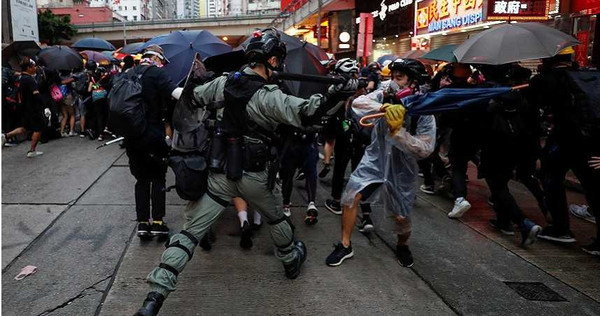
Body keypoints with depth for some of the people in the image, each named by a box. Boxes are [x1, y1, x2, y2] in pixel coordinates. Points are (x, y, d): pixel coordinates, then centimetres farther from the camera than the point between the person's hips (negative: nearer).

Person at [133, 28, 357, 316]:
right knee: (276, 218, 25)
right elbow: (305, 112, -29)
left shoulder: (224, 82, -2)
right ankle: (292, 261, 48)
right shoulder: (268, 97, -18)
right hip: (254, 176, -3)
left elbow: (194, 97, 12)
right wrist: (335, 92, -25)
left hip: (220, 173, 4)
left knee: (191, 231, 3)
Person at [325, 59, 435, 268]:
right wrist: (384, 107, -42)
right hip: (375, 159, 2)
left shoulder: (424, 112, -17)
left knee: (400, 217, 6)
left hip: (401, 168, -2)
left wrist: (397, 130, -35)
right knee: (350, 197, -9)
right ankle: (345, 246, 11)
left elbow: (426, 149, -25)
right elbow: (357, 102, -25)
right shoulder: (385, 95, -10)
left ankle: (402, 246, 41)